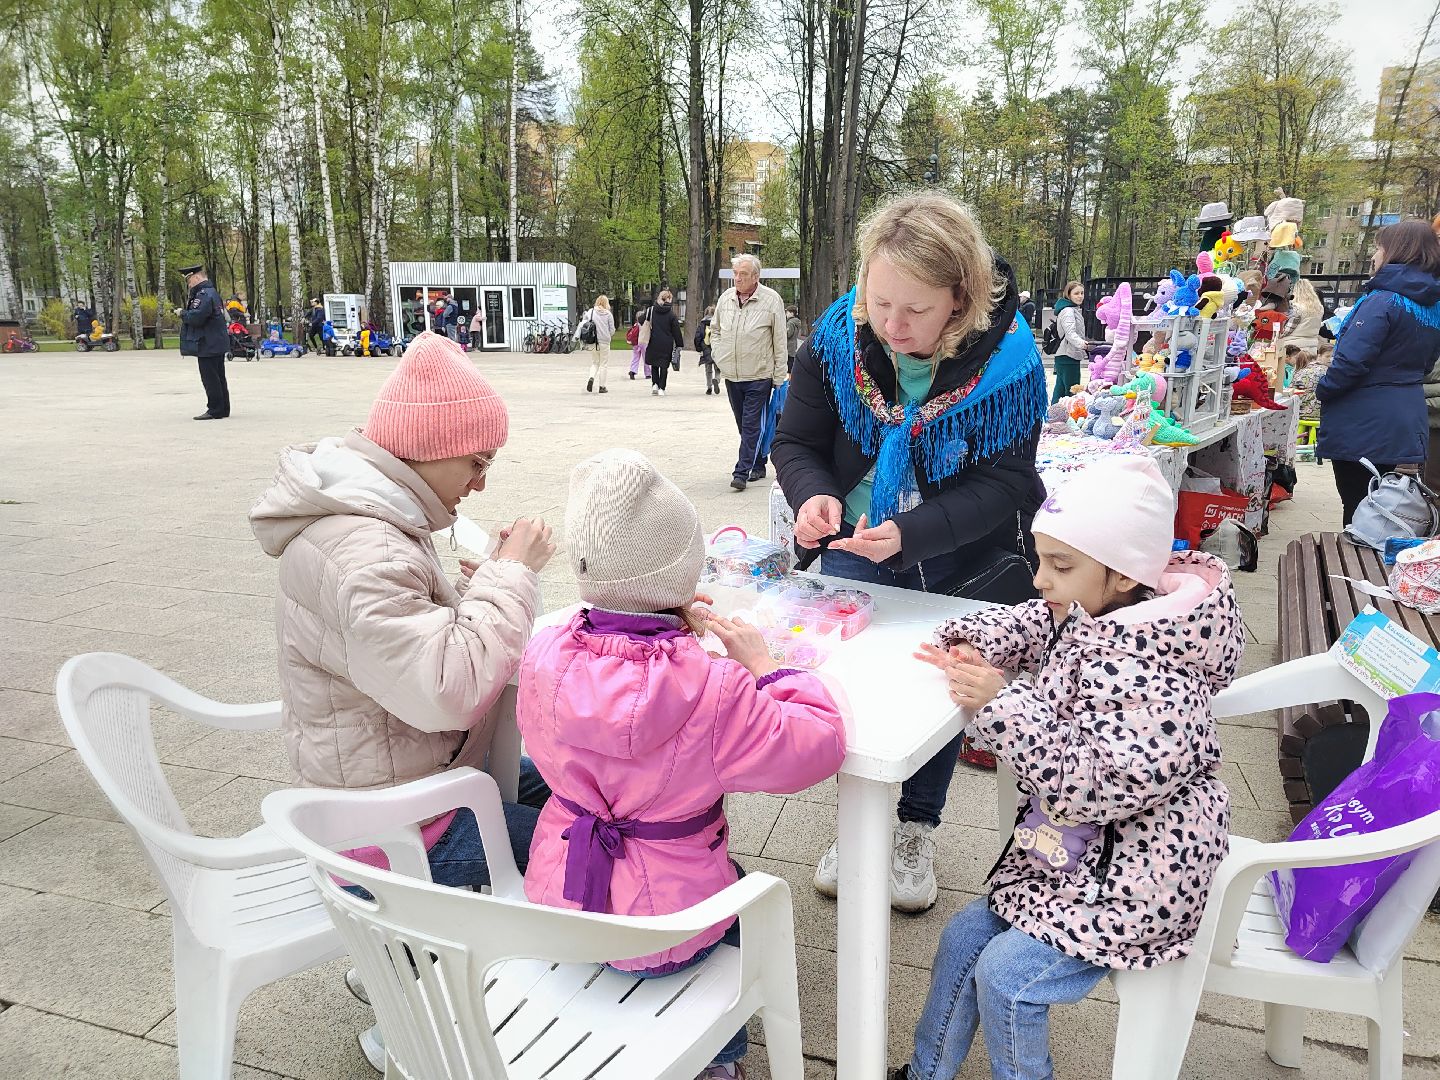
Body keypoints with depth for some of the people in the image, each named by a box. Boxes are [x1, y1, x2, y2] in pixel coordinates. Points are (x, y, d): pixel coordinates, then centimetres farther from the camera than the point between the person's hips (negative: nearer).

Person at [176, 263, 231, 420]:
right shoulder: (211, 292, 18)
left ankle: (215, 410, -4)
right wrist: (185, 312, 12)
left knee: (210, 379, -7)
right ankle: (223, 409, 19)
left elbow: (196, 317, -24)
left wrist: (182, 313, -7)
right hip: (217, 344, 11)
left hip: (208, 345, -11)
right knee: (218, 377, 14)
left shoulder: (204, 295, -16)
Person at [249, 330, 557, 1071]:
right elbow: (446, 690, -36)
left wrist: (475, 592, -3)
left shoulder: (375, 516, 5)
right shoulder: (357, 551, -28)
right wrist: (510, 577, -26)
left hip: (400, 776, 10)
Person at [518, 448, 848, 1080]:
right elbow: (819, 745, -21)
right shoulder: (714, 692, -32)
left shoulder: (544, 657, -17)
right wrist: (763, 665, -9)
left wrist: (667, 631, 0)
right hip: (660, 934, -4)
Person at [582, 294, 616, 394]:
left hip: (593, 341, 2)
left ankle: (591, 378, -9)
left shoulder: (591, 311, 1)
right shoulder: (608, 314, -4)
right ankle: (602, 386, 8)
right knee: (603, 364, 7)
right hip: (604, 341, -2)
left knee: (595, 362, 17)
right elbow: (612, 330, 0)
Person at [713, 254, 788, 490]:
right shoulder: (725, 298, 7)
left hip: (759, 376, -5)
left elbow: (780, 341, -4)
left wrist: (780, 376, -5)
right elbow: (715, 330, 22)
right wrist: (719, 356, 7)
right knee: (743, 424, 13)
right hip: (731, 375, 5)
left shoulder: (771, 300, -7)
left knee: (752, 425, -7)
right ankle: (758, 466, 26)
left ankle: (742, 472, -7)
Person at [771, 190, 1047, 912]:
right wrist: (812, 497, -30)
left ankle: (915, 827, 33)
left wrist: (908, 534, -38)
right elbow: (796, 442, -7)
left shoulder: (1007, 357, -24)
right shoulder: (837, 337, -16)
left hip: (962, 564, -2)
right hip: (855, 553, 2)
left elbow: (1001, 484, -23)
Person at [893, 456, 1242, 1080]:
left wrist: (1000, 704, -31)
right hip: (1071, 852, 10)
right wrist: (967, 646, -3)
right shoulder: (1081, 618, 0)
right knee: (964, 936, 12)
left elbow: (1099, 783, -33)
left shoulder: (1143, 666, -28)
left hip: (1133, 874, -10)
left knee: (1005, 974, -12)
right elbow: (1019, 625, 19)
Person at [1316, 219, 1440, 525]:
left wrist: (1322, 390, -6)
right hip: (1406, 430, 8)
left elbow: (1351, 362, -22)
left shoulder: (1383, 301, -17)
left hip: (1364, 428, -8)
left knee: (1358, 512, 0)